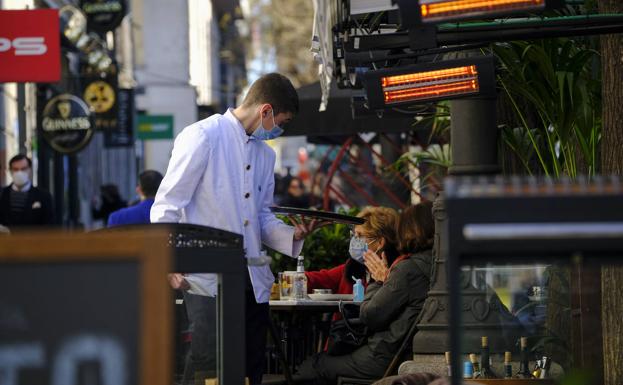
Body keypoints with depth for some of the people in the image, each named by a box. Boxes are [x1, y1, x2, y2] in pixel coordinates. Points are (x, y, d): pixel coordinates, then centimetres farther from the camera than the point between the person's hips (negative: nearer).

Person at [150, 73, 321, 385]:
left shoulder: (264, 154, 18)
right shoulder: (203, 136, -7)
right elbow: (166, 207, -9)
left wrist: (293, 235, 4)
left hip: (252, 284, 8)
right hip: (208, 281, -8)